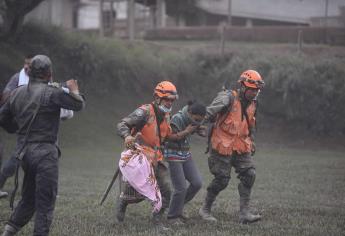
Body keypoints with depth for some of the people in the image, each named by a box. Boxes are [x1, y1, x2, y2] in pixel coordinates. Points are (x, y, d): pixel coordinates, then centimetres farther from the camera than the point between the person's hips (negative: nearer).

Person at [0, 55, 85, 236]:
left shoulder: (17, 93, 7)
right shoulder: (52, 93, -13)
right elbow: (78, 105, -8)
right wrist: (74, 91, 12)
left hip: (24, 151, 7)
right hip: (45, 152, -7)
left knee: (28, 198, 19)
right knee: (45, 201, -2)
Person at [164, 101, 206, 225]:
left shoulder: (193, 119, -2)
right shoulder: (177, 119, -23)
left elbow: (203, 133, 11)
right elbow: (170, 139, -21)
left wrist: (201, 130, -13)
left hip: (186, 154, 7)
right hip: (173, 155, -7)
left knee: (197, 183, -1)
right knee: (181, 188, -8)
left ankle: (178, 206, 19)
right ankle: (172, 217, 10)